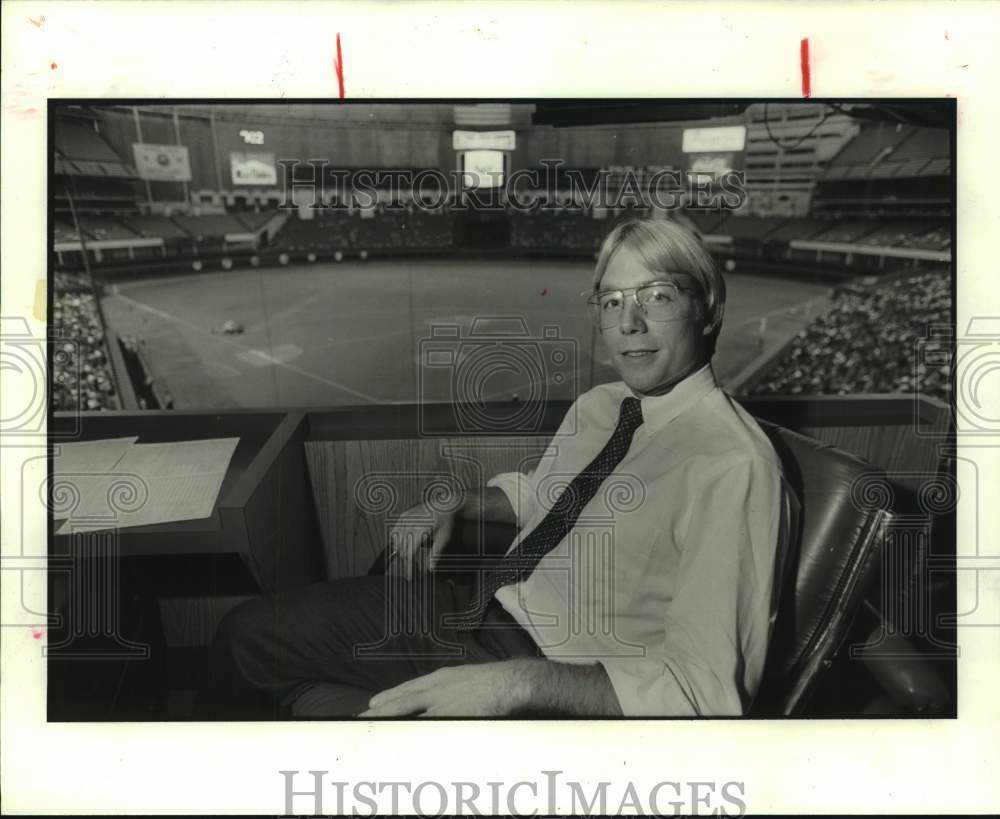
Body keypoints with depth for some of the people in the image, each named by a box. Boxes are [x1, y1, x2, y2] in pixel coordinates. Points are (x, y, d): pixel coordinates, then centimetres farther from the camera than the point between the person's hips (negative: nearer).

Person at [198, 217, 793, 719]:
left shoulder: (731, 467, -22)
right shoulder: (598, 405, 4)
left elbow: (703, 691, -25)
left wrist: (520, 682, -34)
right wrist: (457, 506, 4)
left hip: (564, 686, -7)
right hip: (491, 606, 8)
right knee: (249, 633, 8)